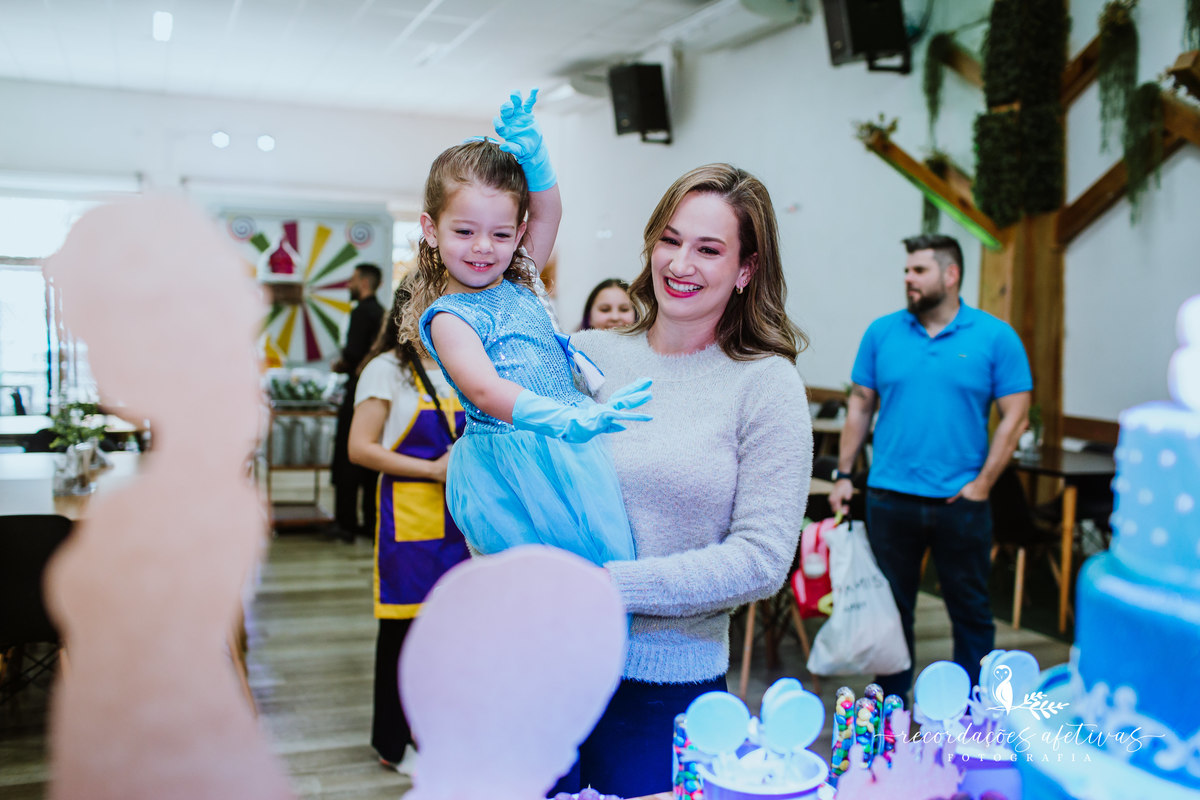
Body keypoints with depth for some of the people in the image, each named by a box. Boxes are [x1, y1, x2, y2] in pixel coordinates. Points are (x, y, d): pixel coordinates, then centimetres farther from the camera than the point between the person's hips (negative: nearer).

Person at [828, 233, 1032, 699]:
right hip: (889, 498, 2)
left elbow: (1015, 416, -2)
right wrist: (843, 474, 3)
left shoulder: (995, 337, -1)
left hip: (960, 503, -1)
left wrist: (983, 483, -8)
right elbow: (861, 405, 8)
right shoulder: (882, 333, 5)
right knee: (890, 608, 10)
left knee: (970, 610, 9)